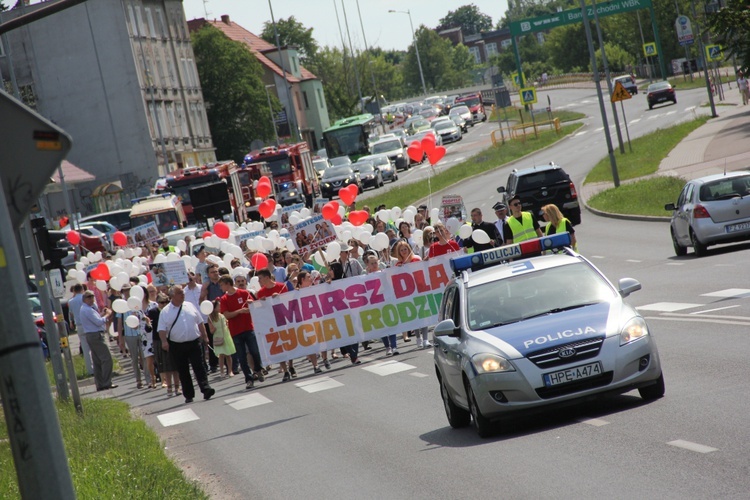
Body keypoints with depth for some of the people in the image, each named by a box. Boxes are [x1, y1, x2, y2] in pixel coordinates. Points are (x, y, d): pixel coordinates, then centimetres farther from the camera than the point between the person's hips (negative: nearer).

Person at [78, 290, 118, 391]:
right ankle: (107, 383, -12)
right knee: (106, 359, -10)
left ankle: (100, 384, 13)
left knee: (97, 361, 11)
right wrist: (107, 315, -7)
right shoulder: (88, 310, -16)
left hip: (90, 336, 11)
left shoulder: (84, 309, 17)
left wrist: (102, 314, 9)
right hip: (96, 336, -11)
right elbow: (99, 322, -21)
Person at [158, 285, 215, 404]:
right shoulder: (166, 311, -1)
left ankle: (206, 389, -15)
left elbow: (200, 322, 14)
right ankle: (188, 395, 13)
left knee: (199, 367, -8)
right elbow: (162, 329, -5)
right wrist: (164, 341, -19)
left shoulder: (190, 306, 8)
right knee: (183, 371, 6)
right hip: (177, 346, -1)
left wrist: (204, 336, 11)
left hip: (194, 343, 1)